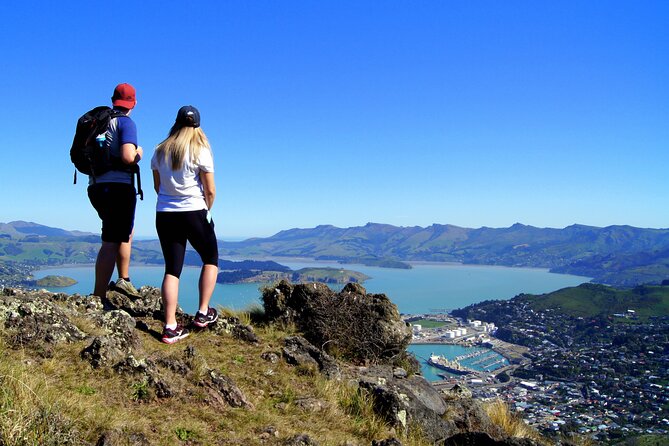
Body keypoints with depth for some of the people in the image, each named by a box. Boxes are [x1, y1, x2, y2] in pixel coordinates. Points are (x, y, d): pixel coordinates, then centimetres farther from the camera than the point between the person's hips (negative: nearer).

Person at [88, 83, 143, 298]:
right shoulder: (126, 123, -7)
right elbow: (128, 157, -21)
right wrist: (139, 153, 0)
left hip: (96, 187, 8)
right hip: (118, 187, -8)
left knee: (126, 232, 25)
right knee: (111, 243, -5)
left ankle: (123, 279, 26)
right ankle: (98, 297, -3)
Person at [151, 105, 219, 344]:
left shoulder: (160, 151, 7)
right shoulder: (201, 151, -7)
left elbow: (157, 186, 14)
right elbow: (210, 191, -7)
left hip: (164, 215, 4)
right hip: (194, 213, -4)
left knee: (172, 269, 6)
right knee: (211, 259, 16)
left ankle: (170, 327, 2)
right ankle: (203, 313, 14)